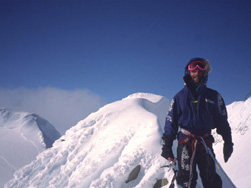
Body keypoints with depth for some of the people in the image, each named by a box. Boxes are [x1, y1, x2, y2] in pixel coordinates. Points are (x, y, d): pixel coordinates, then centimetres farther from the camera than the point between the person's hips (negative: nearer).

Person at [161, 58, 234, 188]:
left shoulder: (213, 96, 12)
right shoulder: (180, 97, 11)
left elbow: (222, 121, 15)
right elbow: (170, 121, 10)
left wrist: (228, 142, 9)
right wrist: (167, 145, 5)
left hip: (205, 142, 1)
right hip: (185, 141, -1)